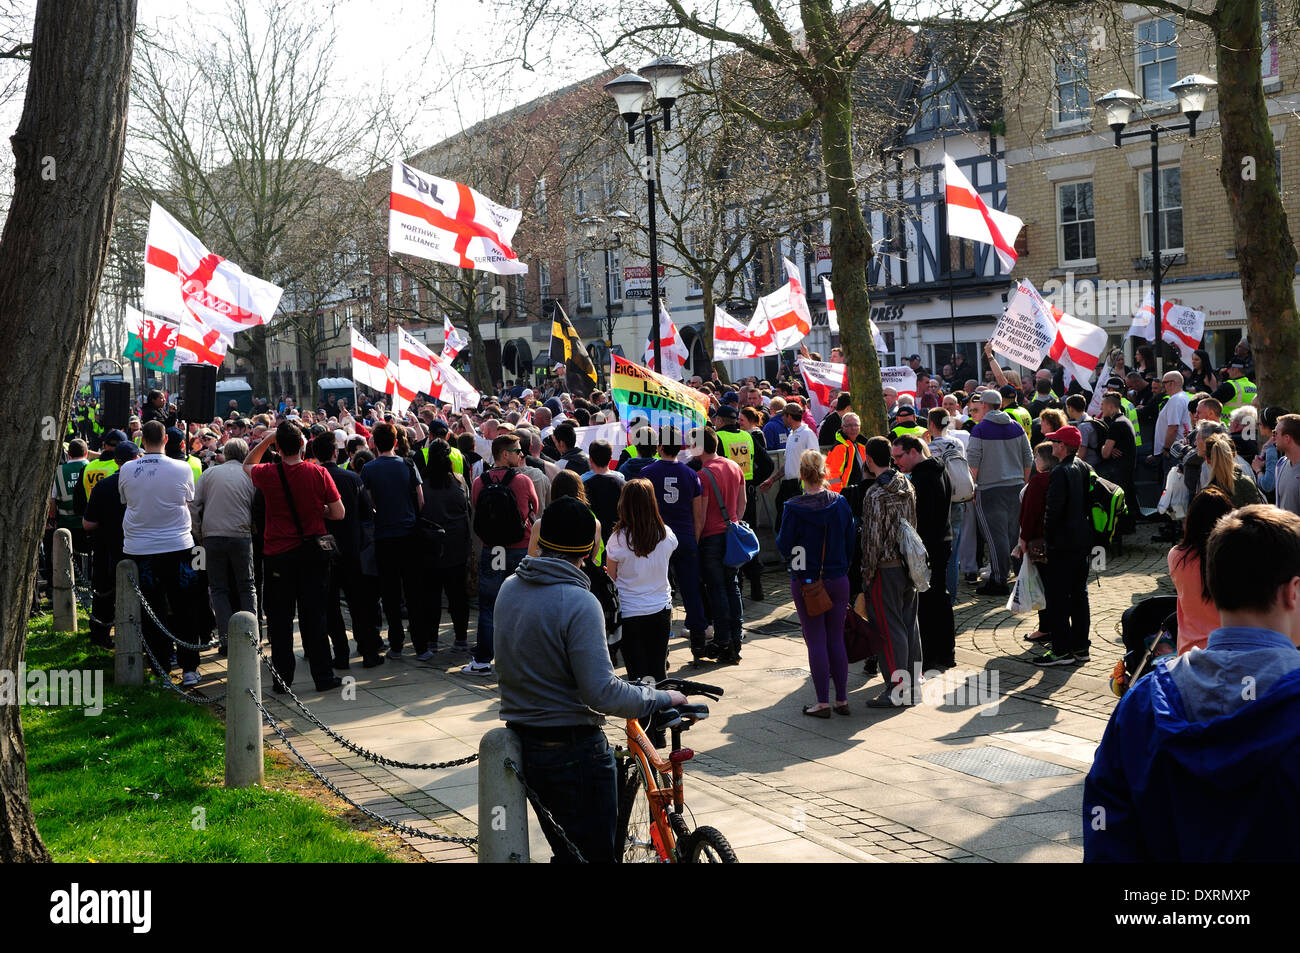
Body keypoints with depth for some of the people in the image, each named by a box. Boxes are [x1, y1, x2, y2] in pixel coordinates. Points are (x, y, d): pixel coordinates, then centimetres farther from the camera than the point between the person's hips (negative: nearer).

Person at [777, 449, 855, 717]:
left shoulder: (794, 508, -15)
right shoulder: (841, 503, -2)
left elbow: (784, 547, -9)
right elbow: (851, 542, 6)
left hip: (806, 582, -3)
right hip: (838, 580, 4)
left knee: (816, 642, 3)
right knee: (837, 640, 12)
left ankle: (823, 703, 6)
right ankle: (842, 700, 17)